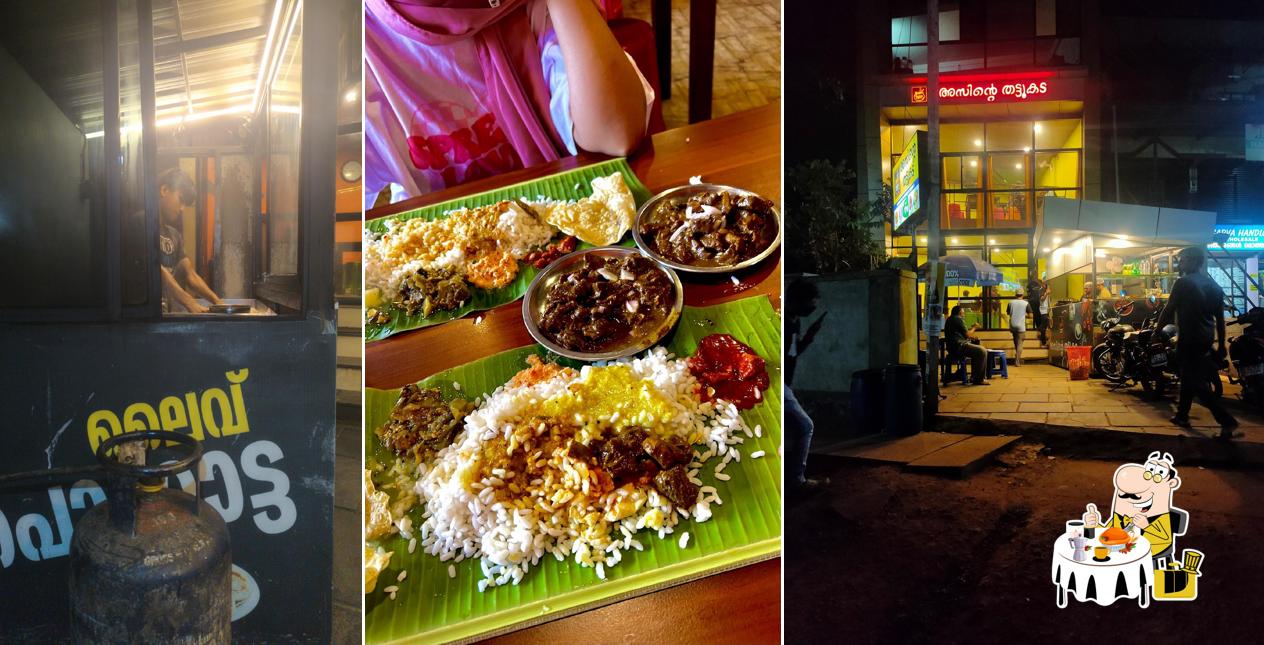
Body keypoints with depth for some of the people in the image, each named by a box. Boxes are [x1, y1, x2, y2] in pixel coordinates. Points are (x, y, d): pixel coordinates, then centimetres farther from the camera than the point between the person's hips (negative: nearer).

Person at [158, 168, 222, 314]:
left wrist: (217, 302, -1)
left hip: (168, 311, 7)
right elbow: (157, 271, -18)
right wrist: (189, 303, -26)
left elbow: (190, 275, 14)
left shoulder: (175, 235, 19)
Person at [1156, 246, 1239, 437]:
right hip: (1206, 338, 8)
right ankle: (1182, 415, 28)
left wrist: (1157, 329, 6)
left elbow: (1169, 310, -10)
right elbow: (1220, 318, 13)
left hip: (1189, 338, -8)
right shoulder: (1214, 285, 11)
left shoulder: (1183, 283, -12)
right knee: (1189, 377, 21)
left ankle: (1227, 420, -16)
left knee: (1196, 383, -6)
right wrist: (1221, 345, 18)